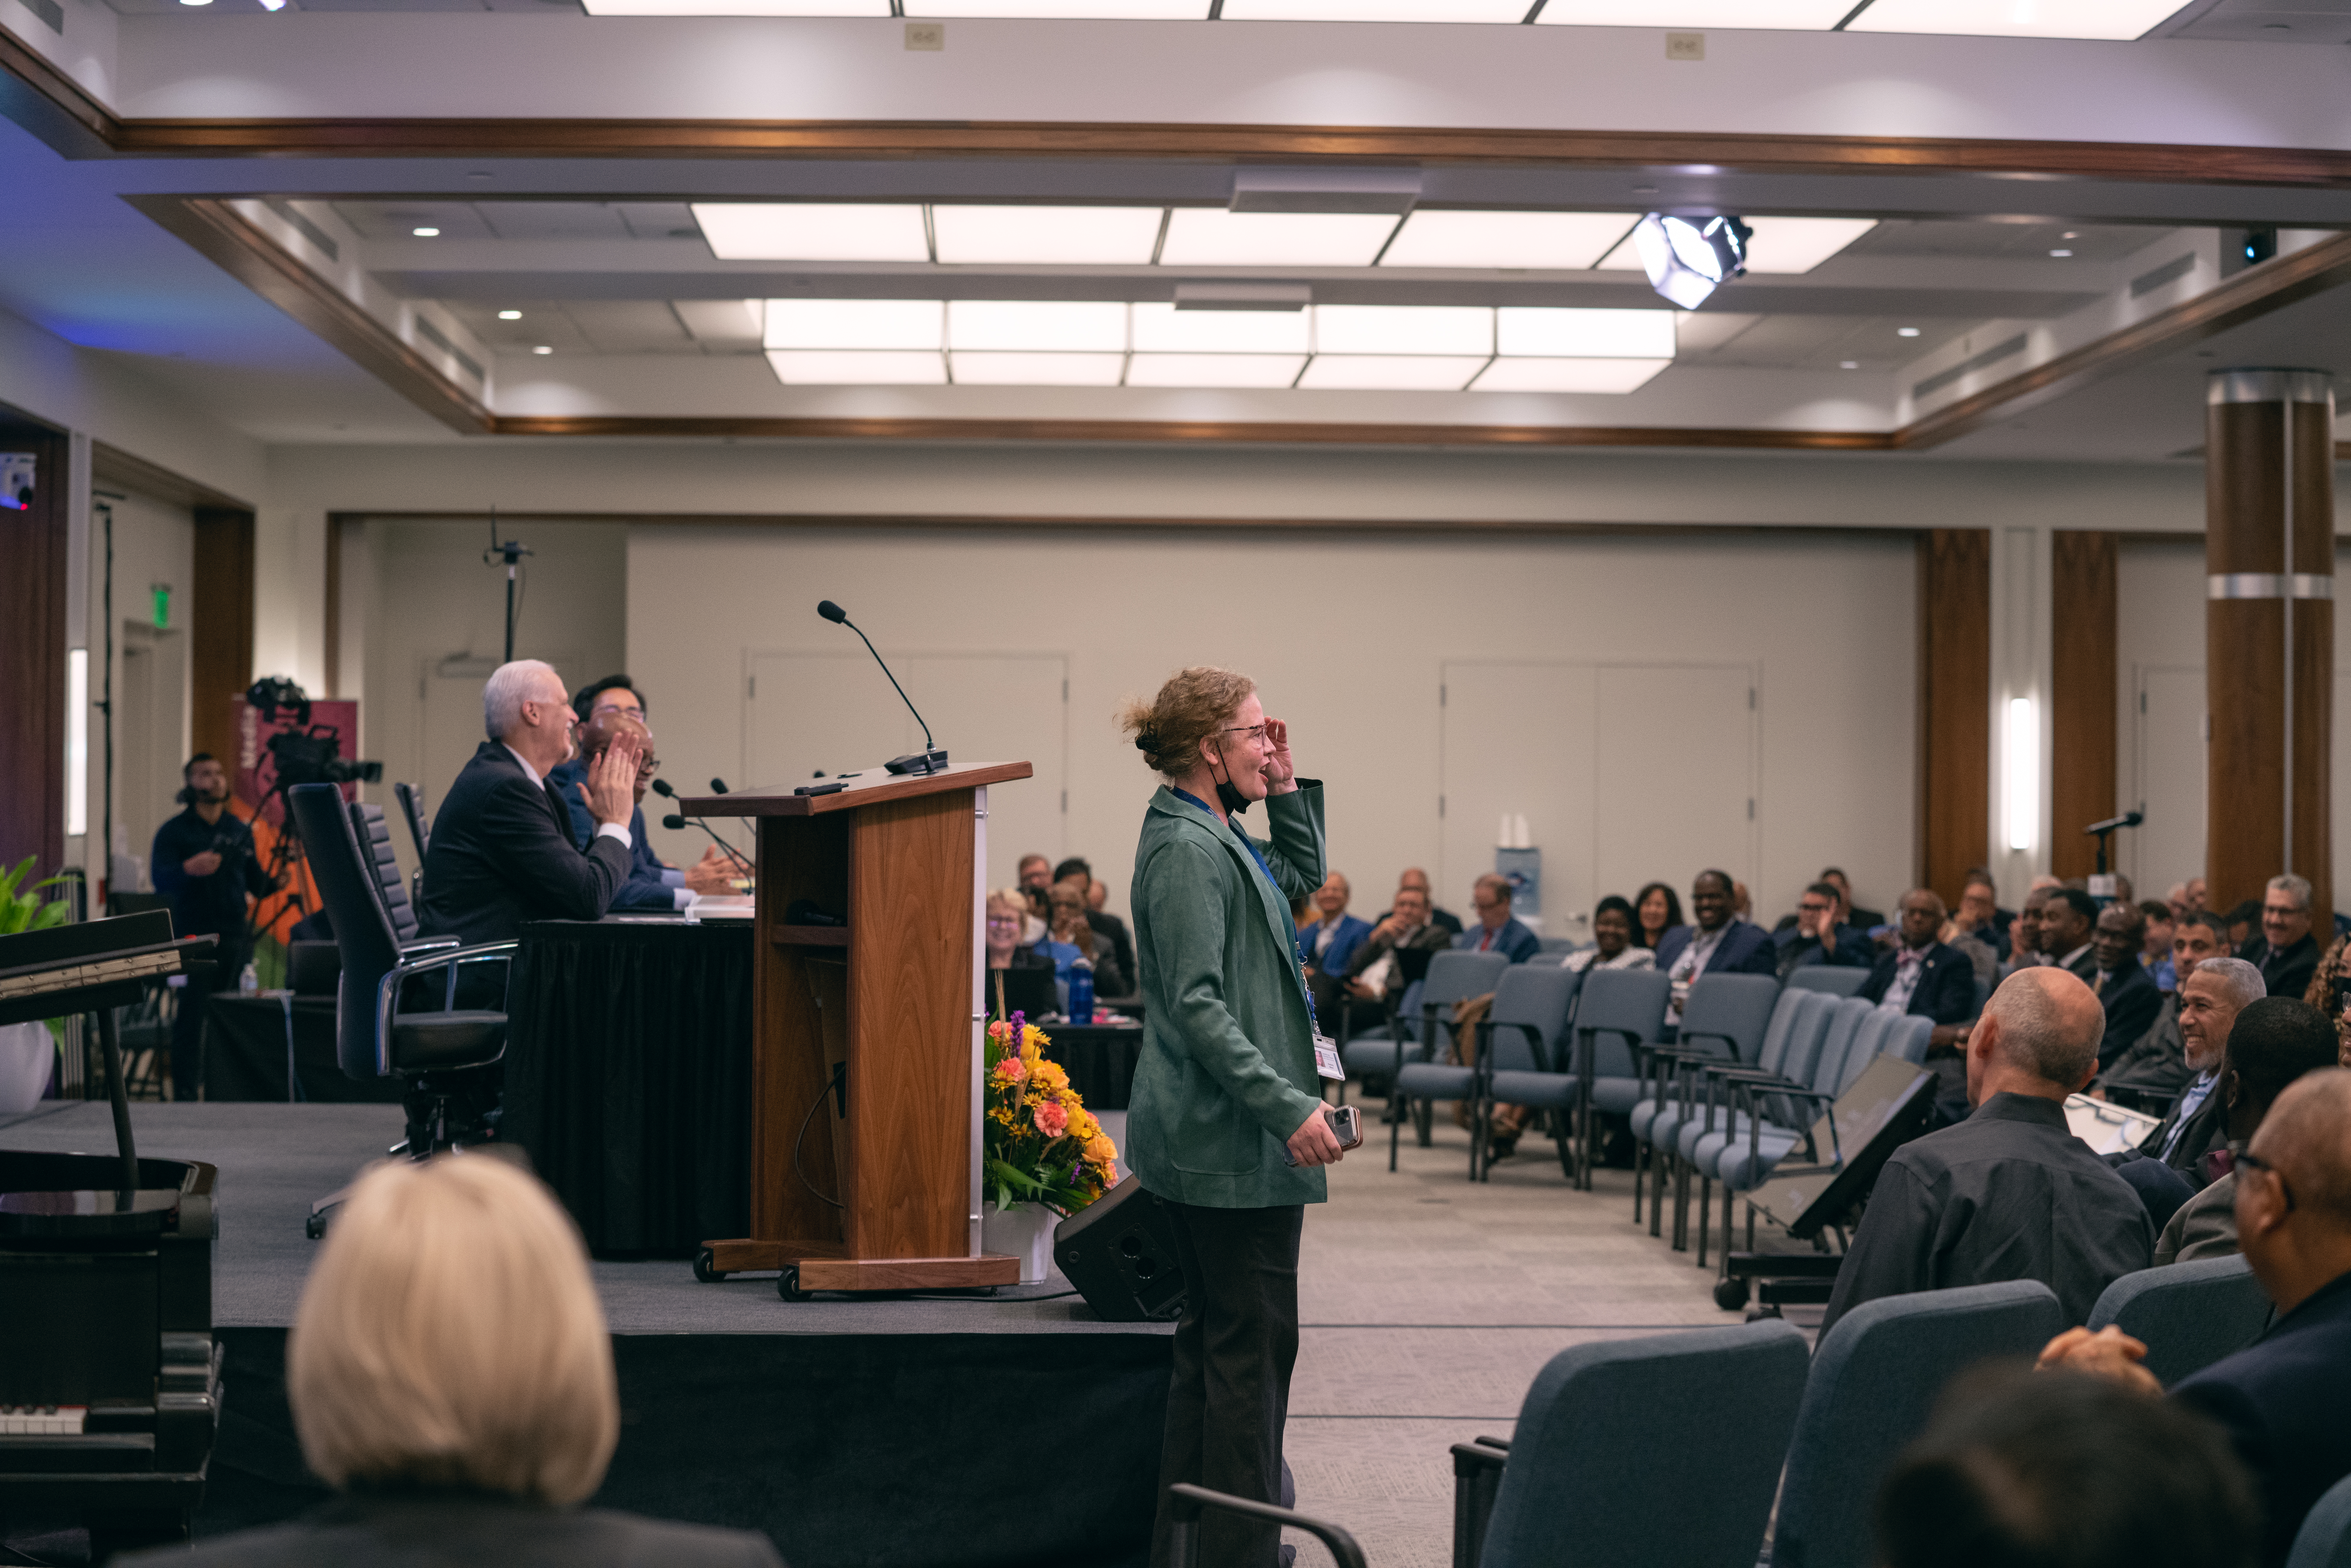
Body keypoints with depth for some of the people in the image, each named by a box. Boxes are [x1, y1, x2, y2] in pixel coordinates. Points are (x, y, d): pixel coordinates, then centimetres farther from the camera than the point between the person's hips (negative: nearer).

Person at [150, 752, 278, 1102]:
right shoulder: (174, 832, 0)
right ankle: (186, 1093, -7)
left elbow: (256, 883, 20)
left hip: (235, 938, 4)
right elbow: (160, 880, -14)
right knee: (192, 1018, -9)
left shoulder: (240, 830, 16)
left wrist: (276, 882, -2)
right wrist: (189, 869, -34)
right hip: (193, 938, -4)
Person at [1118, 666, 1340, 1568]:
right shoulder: (1187, 850, -17)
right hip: (1232, 1138, -11)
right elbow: (1197, 1005, -23)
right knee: (1255, 1344, -6)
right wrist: (1289, 1106, -25)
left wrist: (1287, 791, 15)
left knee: (1215, 1341, 15)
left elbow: (1305, 877, 30)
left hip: (1214, 1138, 11)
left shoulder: (1215, 836, 14)